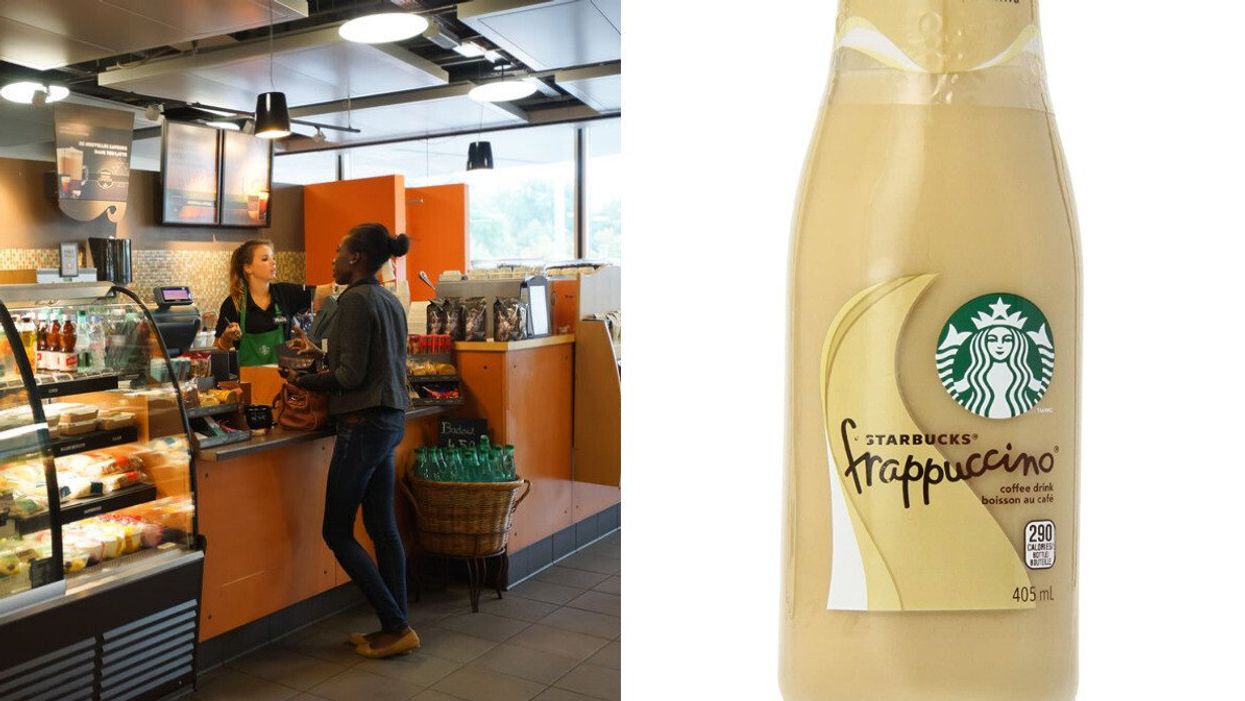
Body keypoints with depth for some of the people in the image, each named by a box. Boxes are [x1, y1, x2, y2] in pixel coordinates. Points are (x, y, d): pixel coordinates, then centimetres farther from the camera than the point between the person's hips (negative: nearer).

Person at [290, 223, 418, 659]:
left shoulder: (355, 299, -14)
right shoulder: (390, 300, 11)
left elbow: (351, 376, -17)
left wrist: (305, 381, -4)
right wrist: (319, 352, 19)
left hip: (364, 423, -9)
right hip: (390, 420, 9)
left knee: (337, 532, 2)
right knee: (382, 526, 12)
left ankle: (395, 627, 5)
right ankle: (396, 627, 18)